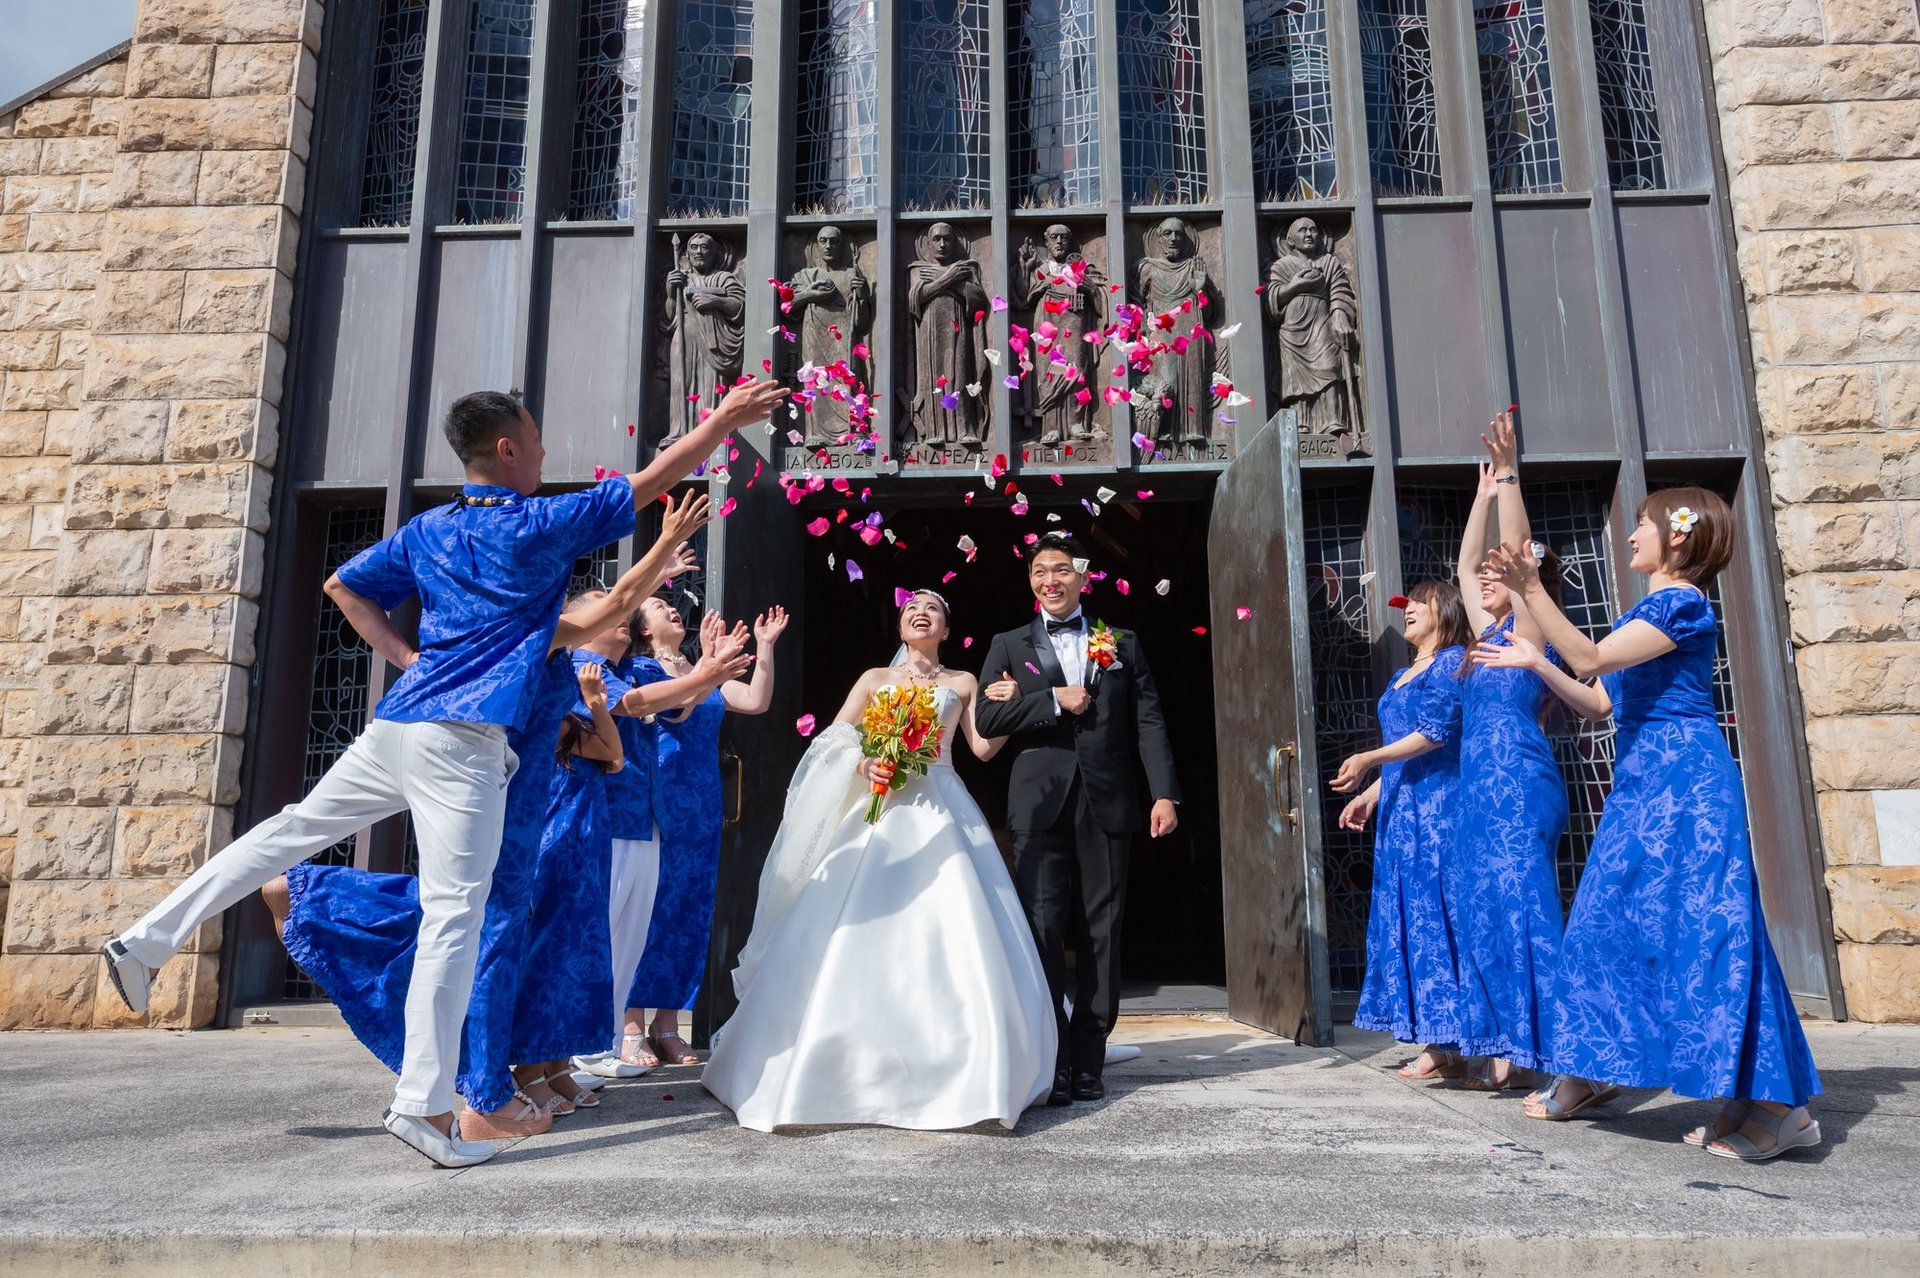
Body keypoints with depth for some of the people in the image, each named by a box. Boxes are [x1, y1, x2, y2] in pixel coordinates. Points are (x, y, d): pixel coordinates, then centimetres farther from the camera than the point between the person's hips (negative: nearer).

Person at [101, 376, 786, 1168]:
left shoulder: (428, 531, 15)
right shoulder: (537, 526, -4)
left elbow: (343, 586, 22)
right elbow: (650, 482, -1)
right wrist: (724, 420, 7)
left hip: (394, 724, 7)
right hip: (464, 743, -7)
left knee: (292, 829, 24)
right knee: (454, 912, -6)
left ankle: (147, 942, 31)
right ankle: (423, 1103, -4)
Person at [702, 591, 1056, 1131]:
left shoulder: (963, 683, 17)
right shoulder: (875, 679, 17)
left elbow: (984, 747, 8)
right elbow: (831, 742, 7)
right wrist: (862, 764, -11)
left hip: (940, 815, 0)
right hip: (878, 811, 0)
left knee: (948, 935, -11)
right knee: (860, 932, -9)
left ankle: (958, 1075, -3)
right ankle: (845, 1071, -1)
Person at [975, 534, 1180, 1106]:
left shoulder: (1122, 645, 14)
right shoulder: (1009, 646, 13)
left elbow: (1149, 723, 6)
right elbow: (987, 719, 1)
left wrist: (1165, 794, -4)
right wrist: (1054, 700, -8)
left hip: (1107, 804, 1)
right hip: (1040, 805, -1)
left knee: (1101, 934, 4)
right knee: (1043, 932, -5)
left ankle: (1089, 1060, 12)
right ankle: (1054, 1061, 3)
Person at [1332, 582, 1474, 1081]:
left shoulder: (1453, 661, -4)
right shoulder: (1401, 677, 22)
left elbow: (1438, 731, -14)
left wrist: (1370, 759, -17)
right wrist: (1370, 795, 21)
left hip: (1438, 806, -9)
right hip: (1401, 812, 9)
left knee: (1438, 914, -9)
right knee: (1409, 919, 6)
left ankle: (1459, 1044, -5)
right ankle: (1437, 1043, 10)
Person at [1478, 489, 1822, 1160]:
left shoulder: (1682, 603, -10)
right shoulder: (1652, 610, 19)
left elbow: (1590, 659, -23)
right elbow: (1600, 700, 19)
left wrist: (1532, 590, -27)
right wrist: (1534, 662, 20)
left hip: (1683, 782, -10)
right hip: (1643, 784, 10)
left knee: (1702, 926, -10)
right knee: (1614, 918, 12)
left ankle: (1779, 1104, -4)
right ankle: (1596, 1070, 23)